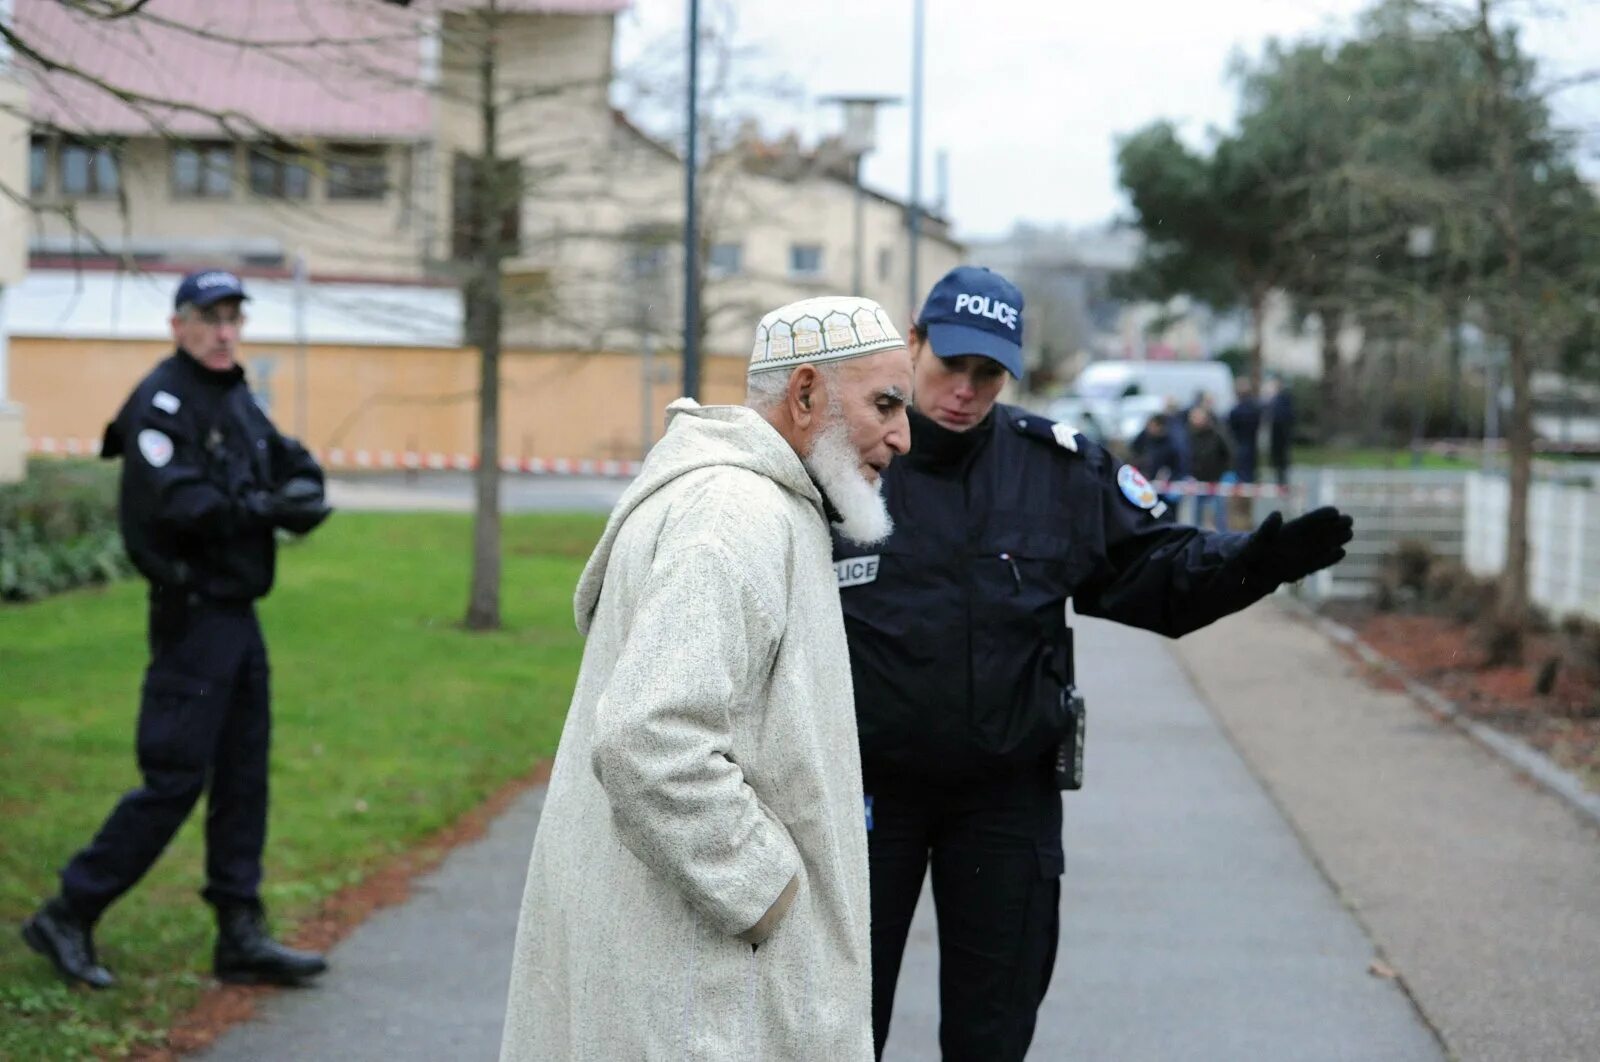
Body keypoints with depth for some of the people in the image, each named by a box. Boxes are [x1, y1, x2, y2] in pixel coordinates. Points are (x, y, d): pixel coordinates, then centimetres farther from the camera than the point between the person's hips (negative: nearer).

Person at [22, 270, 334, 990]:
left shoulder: (237, 400, 16)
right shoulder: (163, 401, -13)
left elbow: (295, 464, 13)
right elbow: (171, 500, -25)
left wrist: (303, 491, -10)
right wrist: (261, 509, -29)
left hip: (238, 616, 9)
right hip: (193, 614, -9)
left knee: (243, 778, 10)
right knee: (174, 780, -8)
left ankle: (241, 937, 16)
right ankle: (67, 917, 2)